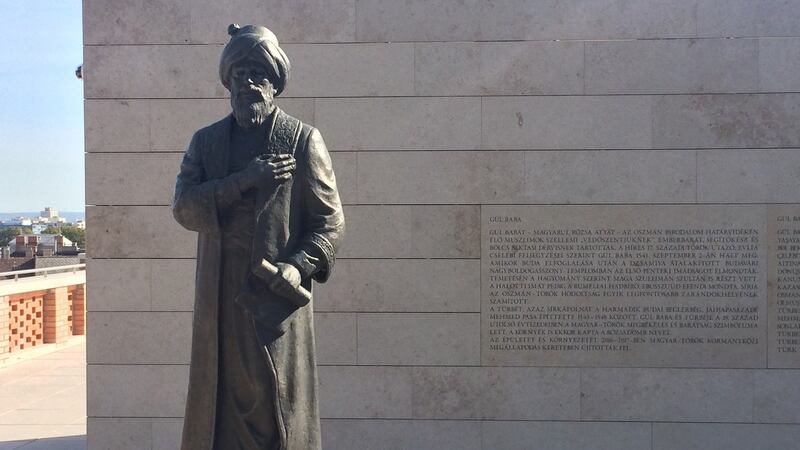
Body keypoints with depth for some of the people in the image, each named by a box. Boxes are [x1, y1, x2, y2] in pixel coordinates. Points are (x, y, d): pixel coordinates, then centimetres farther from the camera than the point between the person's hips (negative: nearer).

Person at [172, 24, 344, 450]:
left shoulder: (303, 140, 2)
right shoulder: (205, 141, 13)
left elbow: (331, 220, -1)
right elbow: (183, 207, -1)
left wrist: (300, 265, -18)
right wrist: (243, 180, -14)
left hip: (276, 296, -3)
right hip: (220, 301, 4)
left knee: (279, 409, -1)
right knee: (222, 407, 7)